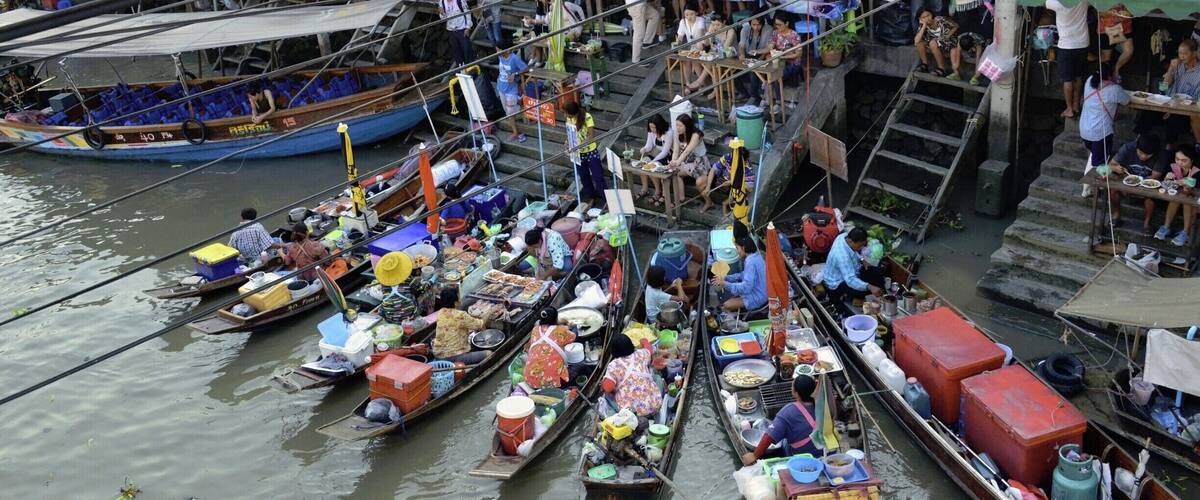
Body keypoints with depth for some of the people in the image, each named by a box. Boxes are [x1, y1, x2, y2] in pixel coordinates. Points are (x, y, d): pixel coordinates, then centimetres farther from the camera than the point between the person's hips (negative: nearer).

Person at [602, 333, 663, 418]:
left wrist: (603, 384, 8)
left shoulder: (614, 365, -2)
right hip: (654, 405, 3)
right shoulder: (640, 354, 10)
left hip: (633, 411, -3)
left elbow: (608, 388, -15)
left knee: (607, 395, 23)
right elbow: (649, 349, 34)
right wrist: (645, 341, 55)